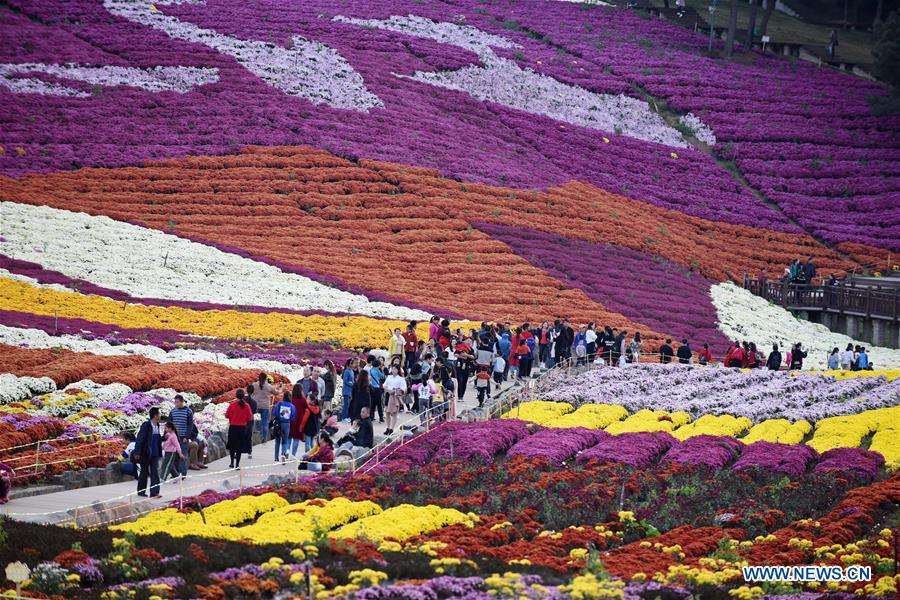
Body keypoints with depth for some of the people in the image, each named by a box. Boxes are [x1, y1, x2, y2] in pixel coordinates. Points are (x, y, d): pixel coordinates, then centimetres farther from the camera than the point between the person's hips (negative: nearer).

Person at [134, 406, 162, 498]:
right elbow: (140, 439, -17)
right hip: (145, 454, -6)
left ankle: (154, 492, -7)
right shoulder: (146, 425, -15)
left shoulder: (157, 425, 7)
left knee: (155, 472, -3)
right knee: (144, 472, 8)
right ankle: (141, 491, 22)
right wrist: (137, 452, -20)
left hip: (154, 453, 6)